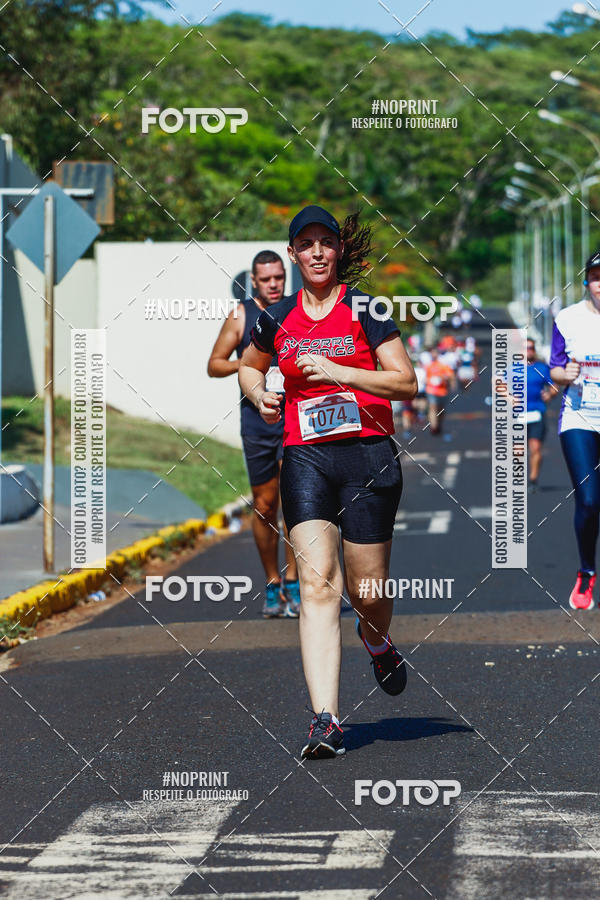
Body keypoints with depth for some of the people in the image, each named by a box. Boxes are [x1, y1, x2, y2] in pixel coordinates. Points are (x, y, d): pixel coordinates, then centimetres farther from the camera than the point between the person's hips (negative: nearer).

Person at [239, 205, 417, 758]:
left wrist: (337, 371, -14)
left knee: (366, 587, 3)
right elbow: (248, 365, 30)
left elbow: (406, 383, -4)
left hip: (369, 456, -2)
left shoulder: (365, 309, 0)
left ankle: (377, 641, 43)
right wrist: (258, 394, 8)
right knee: (317, 582, -14)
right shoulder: (278, 320, 10)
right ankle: (325, 721, -20)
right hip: (305, 458, 2)